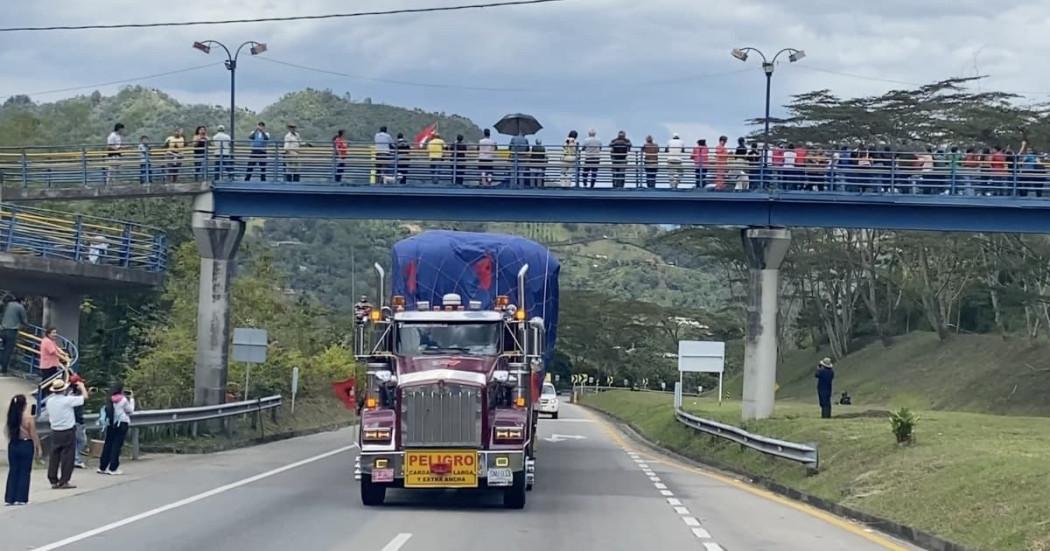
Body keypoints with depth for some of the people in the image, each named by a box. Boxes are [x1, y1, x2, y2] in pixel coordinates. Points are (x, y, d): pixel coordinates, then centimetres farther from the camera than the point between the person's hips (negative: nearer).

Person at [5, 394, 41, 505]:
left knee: (13, 471, 11)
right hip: (26, 445, -4)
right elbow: (34, 435, -9)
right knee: (24, 472, 6)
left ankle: (9, 498, 9)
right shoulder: (28, 417, -14)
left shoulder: (10, 417, -3)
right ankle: (20, 498, 5)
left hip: (13, 445, 4)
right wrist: (38, 448, 1)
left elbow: (7, 432, 2)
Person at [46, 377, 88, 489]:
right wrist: (82, 386, 10)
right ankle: (63, 482, -1)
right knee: (67, 456, 0)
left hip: (55, 432, 6)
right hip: (68, 432, -6)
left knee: (54, 456, 10)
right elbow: (85, 397, -8)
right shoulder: (67, 400, -15)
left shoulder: (50, 401, 1)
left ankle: (53, 480, 12)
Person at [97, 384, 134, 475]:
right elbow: (130, 410, -1)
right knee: (117, 445, -1)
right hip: (122, 424, -5)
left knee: (108, 444, 9)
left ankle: (102, 467, 12)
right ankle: (113, 468, -2)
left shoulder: (110, 400, 4)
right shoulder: (123, 400, -9)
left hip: (111, 424, 5)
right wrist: (131, 399, 7)